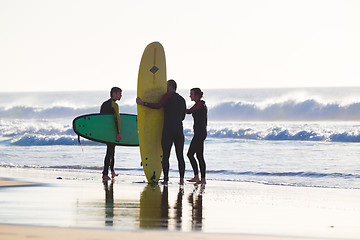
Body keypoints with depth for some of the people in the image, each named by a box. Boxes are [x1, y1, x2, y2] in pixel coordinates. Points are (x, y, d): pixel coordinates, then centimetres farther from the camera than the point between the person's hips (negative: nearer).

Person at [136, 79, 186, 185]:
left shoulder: (168, 96, -2)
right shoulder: (182, 100, 18)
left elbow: (158, 105, -17)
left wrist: (143, 103, -13)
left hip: (168, 130, -6)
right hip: (179, 130, 6)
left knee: (165, 155, -4)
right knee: (180, 156, 6)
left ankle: (166, 179, -10)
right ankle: (181, 179, -1)